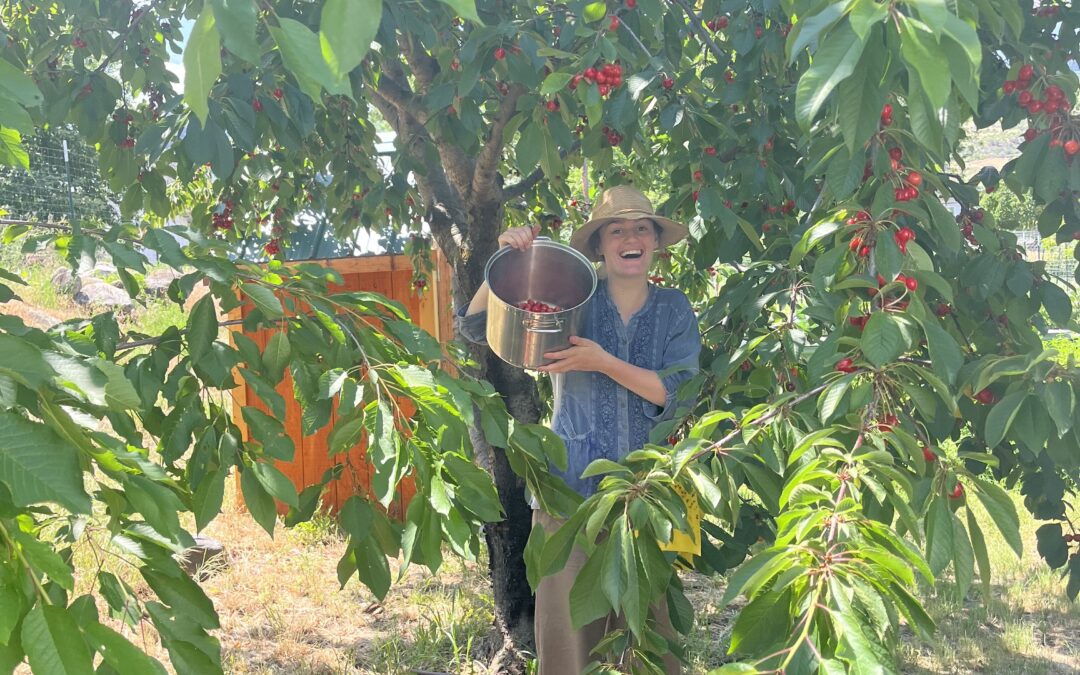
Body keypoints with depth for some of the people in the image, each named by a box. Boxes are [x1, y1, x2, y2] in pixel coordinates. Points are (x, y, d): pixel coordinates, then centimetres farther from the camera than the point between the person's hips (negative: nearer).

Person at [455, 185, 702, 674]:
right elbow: (474, 326, -1)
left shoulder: (674, 311, 6)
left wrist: (605, 363, -17)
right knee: (569, 622, 2)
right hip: (573, 487, -1)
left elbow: (678, 394, -7)